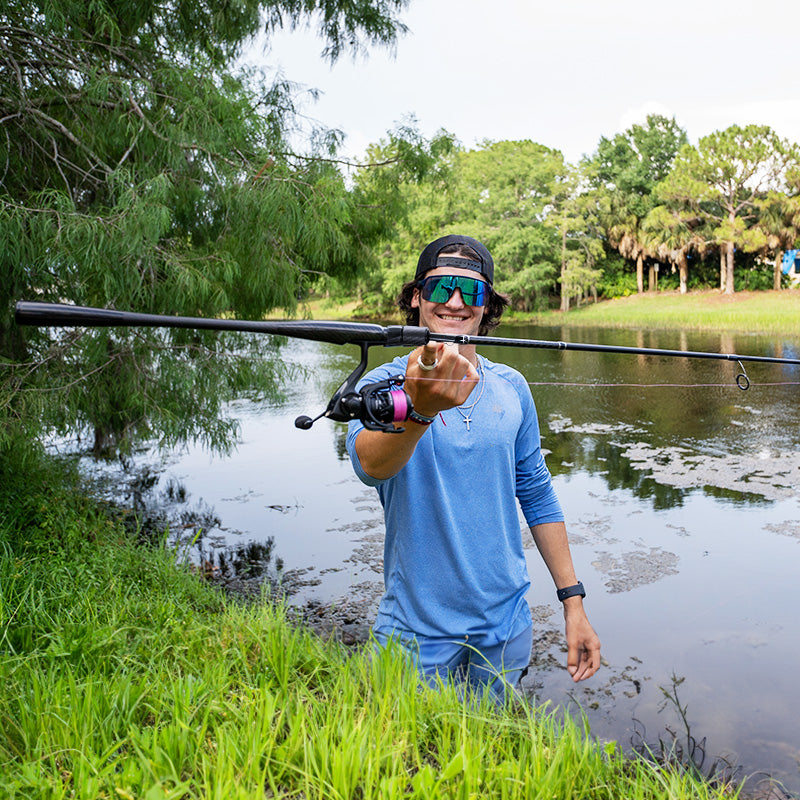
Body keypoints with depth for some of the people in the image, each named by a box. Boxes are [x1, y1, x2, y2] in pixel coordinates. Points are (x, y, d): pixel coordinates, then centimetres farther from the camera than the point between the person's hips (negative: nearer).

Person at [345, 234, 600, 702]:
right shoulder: (382, 383, -12)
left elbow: (537, 496, 8)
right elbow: (369, 463, -34)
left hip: (506, 627, 4)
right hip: (418, 632, -3)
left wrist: (573, 600, 5)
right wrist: (418, 409, -54)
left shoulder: (512, 388, 0)